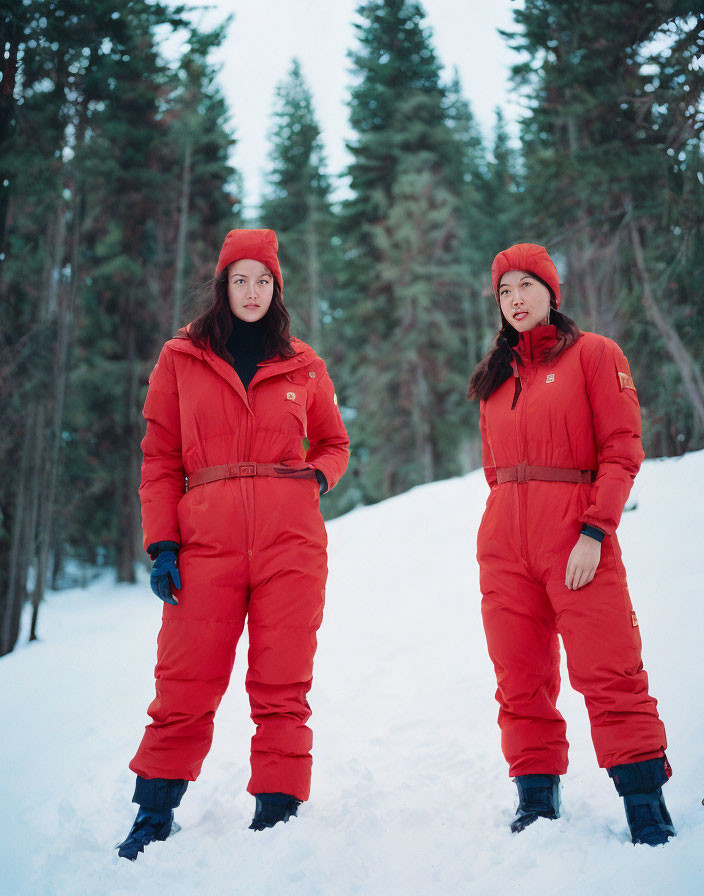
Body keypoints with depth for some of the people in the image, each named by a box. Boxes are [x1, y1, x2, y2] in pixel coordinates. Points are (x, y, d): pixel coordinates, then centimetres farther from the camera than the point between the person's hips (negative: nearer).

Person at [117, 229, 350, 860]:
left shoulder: (303, 366, 13)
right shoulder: (181, 359, 11)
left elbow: (335, 445, 22)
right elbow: (160, 459, 8)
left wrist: (317, 476, -1)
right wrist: (161, 543, -2)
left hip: (291, 540, 1)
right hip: (206, 538, 0)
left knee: (282, 686, 1)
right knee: (185, 684, -1)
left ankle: (277, 814, 10)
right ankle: (155, 813, 14)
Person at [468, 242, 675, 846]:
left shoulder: (593, 354, 4)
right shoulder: (497, 377, 19)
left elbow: (622, 449, -4)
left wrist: (595, 531, -14)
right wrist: (506, 526, 10)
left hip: (577, 533, -5)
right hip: (504, 544, 5)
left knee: (609, 674, -9)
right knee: (521, 681, 4)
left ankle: (645, 804, -1)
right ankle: (537, 797, 12)